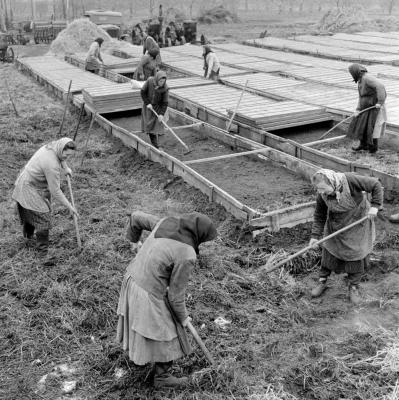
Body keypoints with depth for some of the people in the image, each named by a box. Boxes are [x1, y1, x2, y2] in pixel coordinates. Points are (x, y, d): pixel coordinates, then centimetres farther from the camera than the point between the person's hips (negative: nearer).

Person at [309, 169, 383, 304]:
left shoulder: (350, 180, -31)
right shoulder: (322, 196, -18)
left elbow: (376, 185, -20)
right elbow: (319, 217, -5)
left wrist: (375, 205, -24)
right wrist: (315, 235, -11)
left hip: (357, 224, -2)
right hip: (335, 227, 3)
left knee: (356, 255, 5)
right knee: (329, 253, 6)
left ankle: (354, 287, 24)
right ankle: (322, 282, 26)